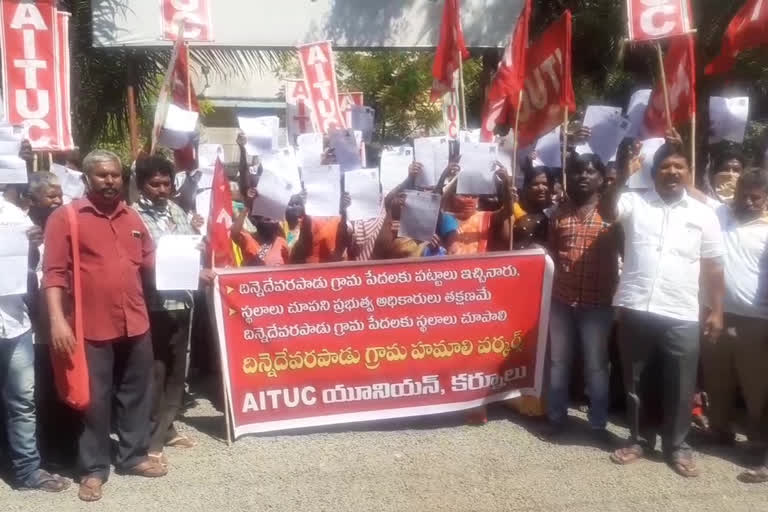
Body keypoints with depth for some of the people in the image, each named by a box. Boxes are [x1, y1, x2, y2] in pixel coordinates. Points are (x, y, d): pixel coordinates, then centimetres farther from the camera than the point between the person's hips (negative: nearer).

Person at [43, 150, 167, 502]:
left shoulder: (132, 217, 12)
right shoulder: (65, 217, -4)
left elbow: (150, 260, 20)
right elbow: (54, 272, -10)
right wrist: (57, 319, -18)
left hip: (135, 322, 5)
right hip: (92, 326, -5)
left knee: (136, 392, 15)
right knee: (95, 398, 6)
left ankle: (133, 456, 31)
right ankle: (93, 468, 22)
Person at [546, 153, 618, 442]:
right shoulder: (560, 212, 8)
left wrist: (613, 285, -10)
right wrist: (562, 266, 7)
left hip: (597, 301, -3)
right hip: (562, 299, 3)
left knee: (596, 365, 6)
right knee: (558, 361, 11)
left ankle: (598, 423, 18)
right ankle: (557, 418, 24)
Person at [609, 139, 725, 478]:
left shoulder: (703, 214, 6)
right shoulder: (633, 202, 4)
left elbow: (713, 267, 8)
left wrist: (716, 311, 5)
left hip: (681, 316, 1)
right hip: (634, 310, 0)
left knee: (680, 386, 8)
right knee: (638, 382, 12)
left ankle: (677, 446, 27)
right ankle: (639, 440, 29)